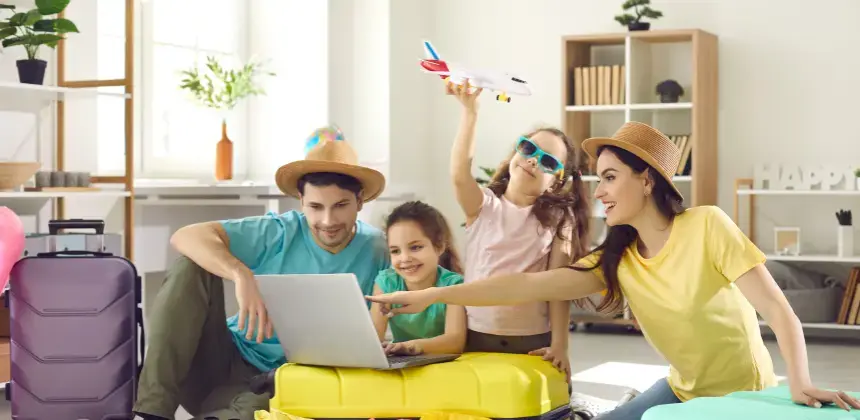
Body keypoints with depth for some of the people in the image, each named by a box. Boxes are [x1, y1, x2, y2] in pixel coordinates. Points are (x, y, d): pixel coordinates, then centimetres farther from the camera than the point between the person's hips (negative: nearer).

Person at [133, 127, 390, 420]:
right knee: (193, 266, -22)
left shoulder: (376, 251, -3)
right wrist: (242, 275, -36)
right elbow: (186, 237, -19)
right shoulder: (278, 233, -7)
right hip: (229, 363, 3)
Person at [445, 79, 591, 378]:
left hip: (533, 342, 0)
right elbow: (459, 175, -19)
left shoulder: (558, 218, 3)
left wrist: (559, 345, -10)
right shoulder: (483, 205, 2)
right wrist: (470, 111, -27)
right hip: (477, 338, 0)